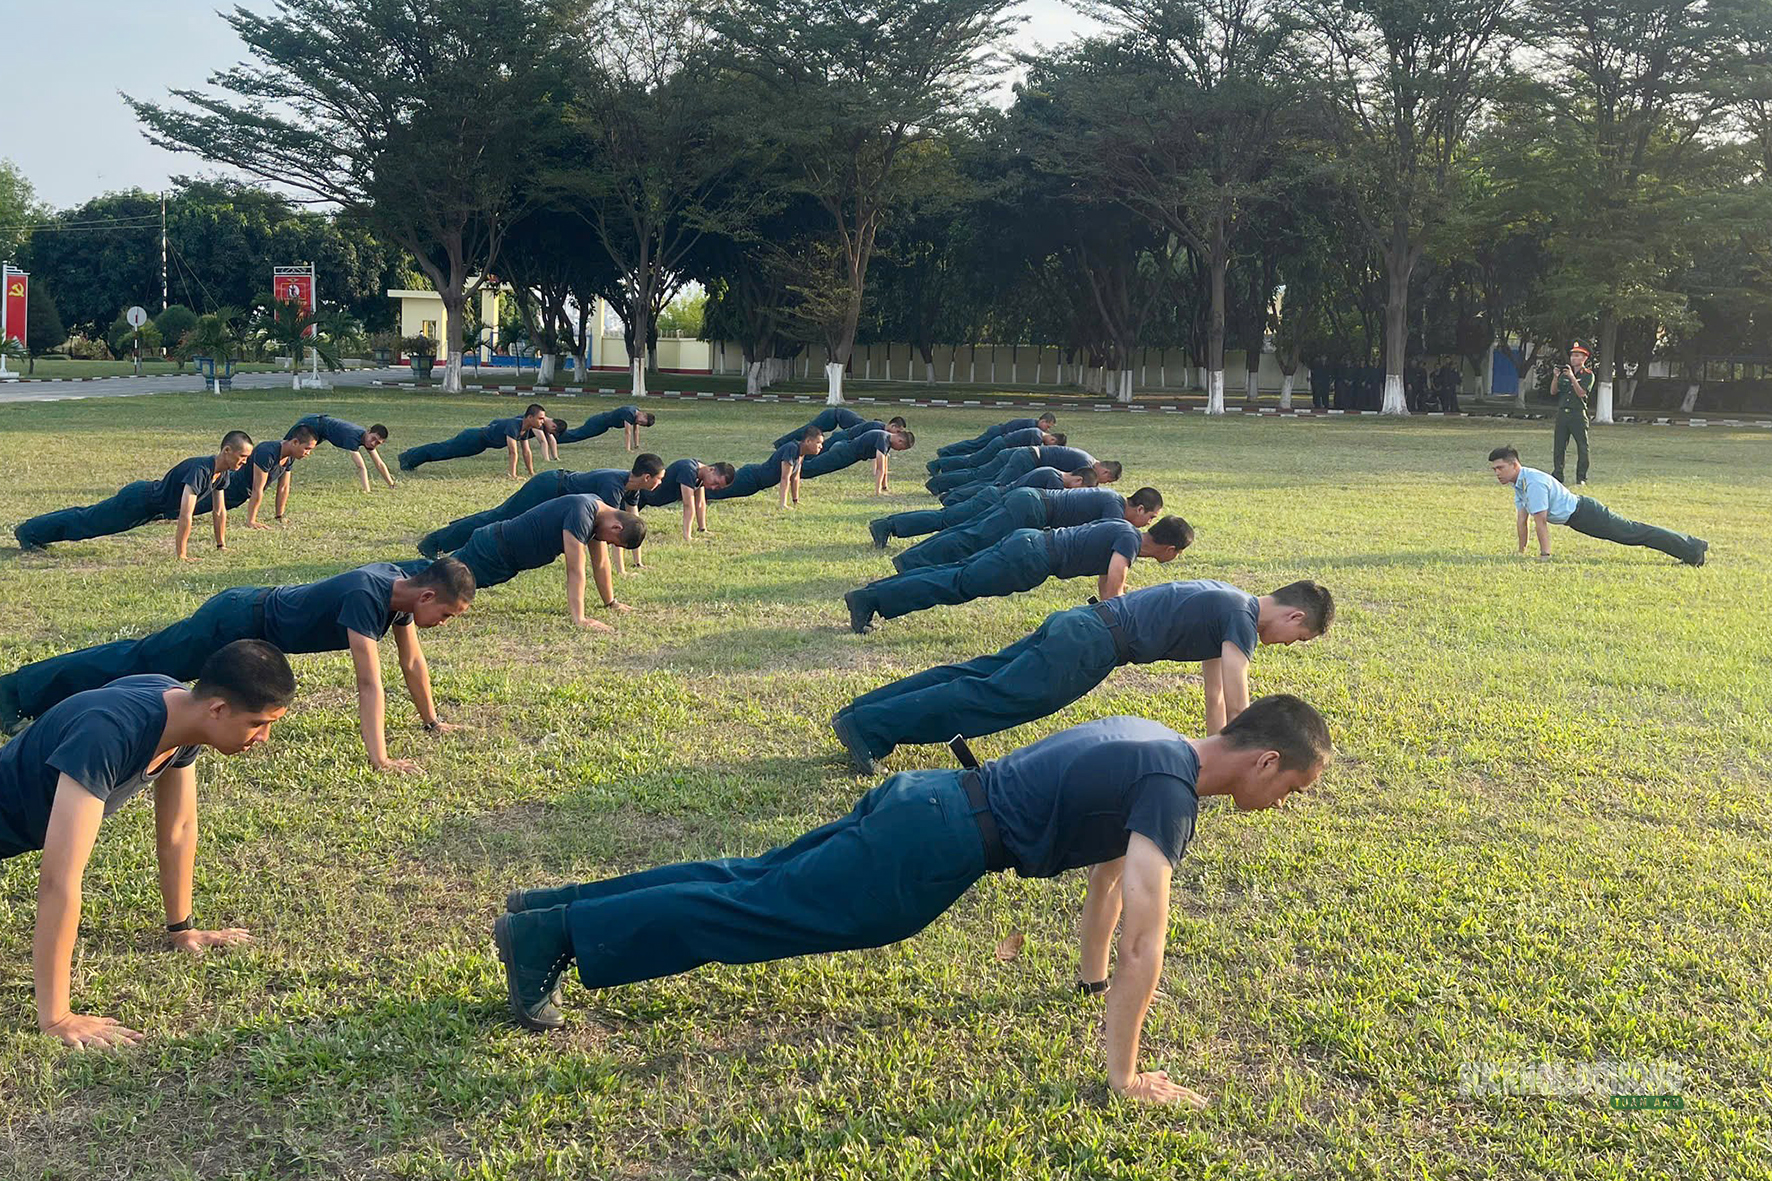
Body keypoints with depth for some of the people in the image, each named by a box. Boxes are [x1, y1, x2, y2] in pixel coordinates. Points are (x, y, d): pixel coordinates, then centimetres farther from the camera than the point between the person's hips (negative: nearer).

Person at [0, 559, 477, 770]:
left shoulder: (402, 587, -9)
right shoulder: (366, 596, -35)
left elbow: (412, 660, 3)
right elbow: (369, 683, -40)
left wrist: (431, 720, 9)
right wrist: (379, 758, -41)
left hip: (258, 607, 8)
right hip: (237, 624, -8)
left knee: (143, 659, 24)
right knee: (135, 663, 6)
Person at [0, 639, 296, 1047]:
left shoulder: (179, 706, -16)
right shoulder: (109, 735, -41)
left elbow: (178, 829, -2)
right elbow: (59, 878, -44)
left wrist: (181, 929, 6)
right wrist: (56, 1019, -42)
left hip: (33, 821, 8)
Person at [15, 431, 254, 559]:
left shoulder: (222, 473, -8)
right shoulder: (200, 470, -35)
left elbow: (219, 510, 4)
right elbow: (185, 516, -38)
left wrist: (221, 545, 6)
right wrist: (181, 555, -36)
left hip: (151, 499, 8)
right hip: (137, 501, -8)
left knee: (89, 518, 24)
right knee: (86, 521, 9)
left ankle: (32, 531, 41)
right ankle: (28, 530, 27)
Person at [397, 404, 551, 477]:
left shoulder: (526, 429, -7)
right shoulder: (514, 425, -35)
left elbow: (527, 451, 1)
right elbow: (513, 452, -38)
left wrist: (531, 473, 0)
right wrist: (513, 475, -38)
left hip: (483, 439, 8)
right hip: (474, 439, -8)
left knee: (445, 450, 22)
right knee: (443, 449, 8)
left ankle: (411, 455, 40)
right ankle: (407, 457, 26)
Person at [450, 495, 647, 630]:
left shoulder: (600, 511, -3)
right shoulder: (581, 514, -31)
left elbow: (601, 563, 9)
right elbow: (575, 571, -33)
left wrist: (610, 602, 14)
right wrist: (579, 619, -34)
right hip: (493, 552, -9)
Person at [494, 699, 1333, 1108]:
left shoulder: (1152, 745, 15)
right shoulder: (1172, 790, -15)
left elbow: (1109, 857, 29)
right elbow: (1145, 936, -22)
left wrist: (1092, 973, 34)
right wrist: (1122, 1076, -15)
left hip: (923, 805, 9)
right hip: (934, 846, -9)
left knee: (752, 883, 13)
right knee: (754, 911, -5)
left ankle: (548, 908, 18)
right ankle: (550, 936, -2)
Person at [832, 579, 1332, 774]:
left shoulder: (1226, 605, 22)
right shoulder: (1244, 619, -7)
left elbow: (1215, 690, 31)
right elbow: (1237, 703, -12)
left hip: (1077, 625, 9)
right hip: (1089, 646, -9)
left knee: (978, 676, 5)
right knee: (990, 698, -13)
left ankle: (860, 713, 3)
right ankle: (869, 727, -18)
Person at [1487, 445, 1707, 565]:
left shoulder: (1533, 482, -25)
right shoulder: (1519, 482, 4)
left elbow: (1540, 521, -25)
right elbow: (1521, 518, 11)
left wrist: (1544, 555, -21)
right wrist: (1521, 552, 12)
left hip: (1585, 514, -9)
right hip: (1576, 518, 9)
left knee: (1633, 533, -5)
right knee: (1633, 532, 14)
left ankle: (1693, 549, 1)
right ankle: (1692, 547, 23)